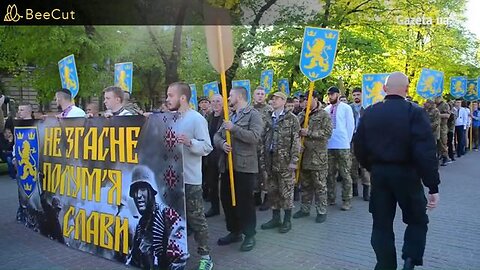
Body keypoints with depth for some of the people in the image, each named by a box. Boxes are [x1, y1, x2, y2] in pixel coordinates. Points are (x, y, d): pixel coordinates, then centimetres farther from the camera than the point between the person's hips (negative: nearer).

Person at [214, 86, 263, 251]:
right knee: (226, 199, 12)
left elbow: (254, 136, -19)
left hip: (244, 165, -7)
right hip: (227, 165, 8)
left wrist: (233, 128, -18)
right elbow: (217, 136, 13)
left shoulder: (253, 115, -5)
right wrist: (222, 143, -9)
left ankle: (249, 235, 17)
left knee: (245, 201, 1)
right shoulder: (229, 116, 19)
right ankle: (234, 231, 29)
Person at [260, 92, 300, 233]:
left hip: (285, 161, -5)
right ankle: (275, 218, 24)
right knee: (272, 191, 11)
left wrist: (294, 160, -14)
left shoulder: (291, 118, -3)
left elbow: (296, 140, -8)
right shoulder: (269, 120, 14)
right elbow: (264, 140, 15)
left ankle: (287, 220, 15)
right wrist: (263, 160, 11)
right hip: (270, 161, 6)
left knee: (286, 192, 2)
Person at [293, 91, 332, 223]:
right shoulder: (303, 114, 14)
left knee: (320, 185, 3)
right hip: (304, 155, 6)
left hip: (318, 156, -6)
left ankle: (322, 211, 14)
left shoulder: (324, 115, -4)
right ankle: (305, 209, 27)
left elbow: (327, 132, -15)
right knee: (305, 185, 15)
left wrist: (309, 133, -17)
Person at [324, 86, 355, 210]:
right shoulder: (326, 110, 8)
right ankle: (331, 198, 22)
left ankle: (347, 200, 10)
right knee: (330, 173, 11)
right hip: (328, 146, 4)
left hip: (343, 146, -4)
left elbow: (350, 126, -1)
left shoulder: (346, 108, -2)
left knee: (345, 174, 2)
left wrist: (346, 141, -1)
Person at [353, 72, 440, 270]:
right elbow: (426, 153, -17)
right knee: (418, 221, 17)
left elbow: (359, 147, 5)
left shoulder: (370, 112, 1)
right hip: (406, 175, -3)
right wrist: (433, 186, -12)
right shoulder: (415, 112, -12)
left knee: (382, 224, 13)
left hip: (378, 174, 3)